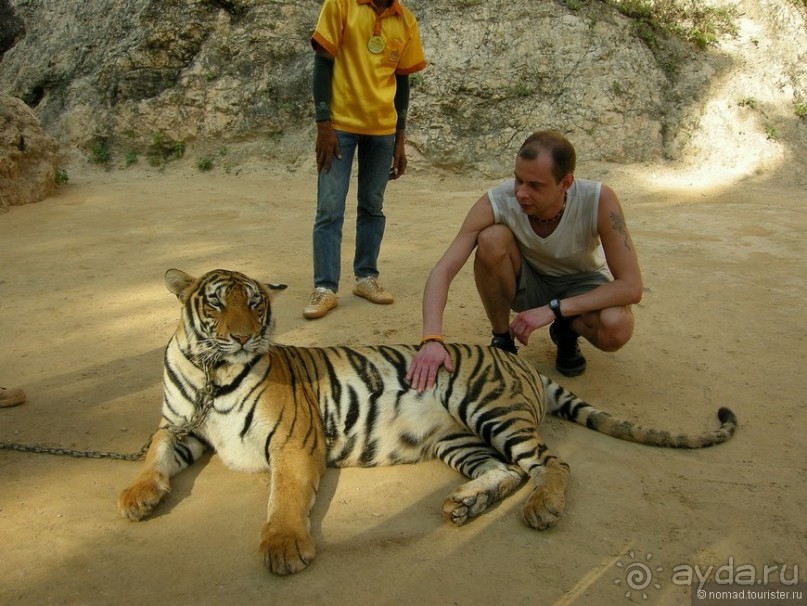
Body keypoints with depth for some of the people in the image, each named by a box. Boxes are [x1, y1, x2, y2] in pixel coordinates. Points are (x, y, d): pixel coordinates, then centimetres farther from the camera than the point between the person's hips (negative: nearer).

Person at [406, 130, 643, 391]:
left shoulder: (599, 200, -31)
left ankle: (566, 331, 4)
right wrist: (432, 339, -48)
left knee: (617, 328, -34)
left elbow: (631, 286, -28)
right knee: (492, 239, -32)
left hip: (581, 285, 0)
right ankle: (502, 340, -8)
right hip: (527, 281, 1)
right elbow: (443, 271, -32)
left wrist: (553, 309, -34)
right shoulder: (497, 201, -29)